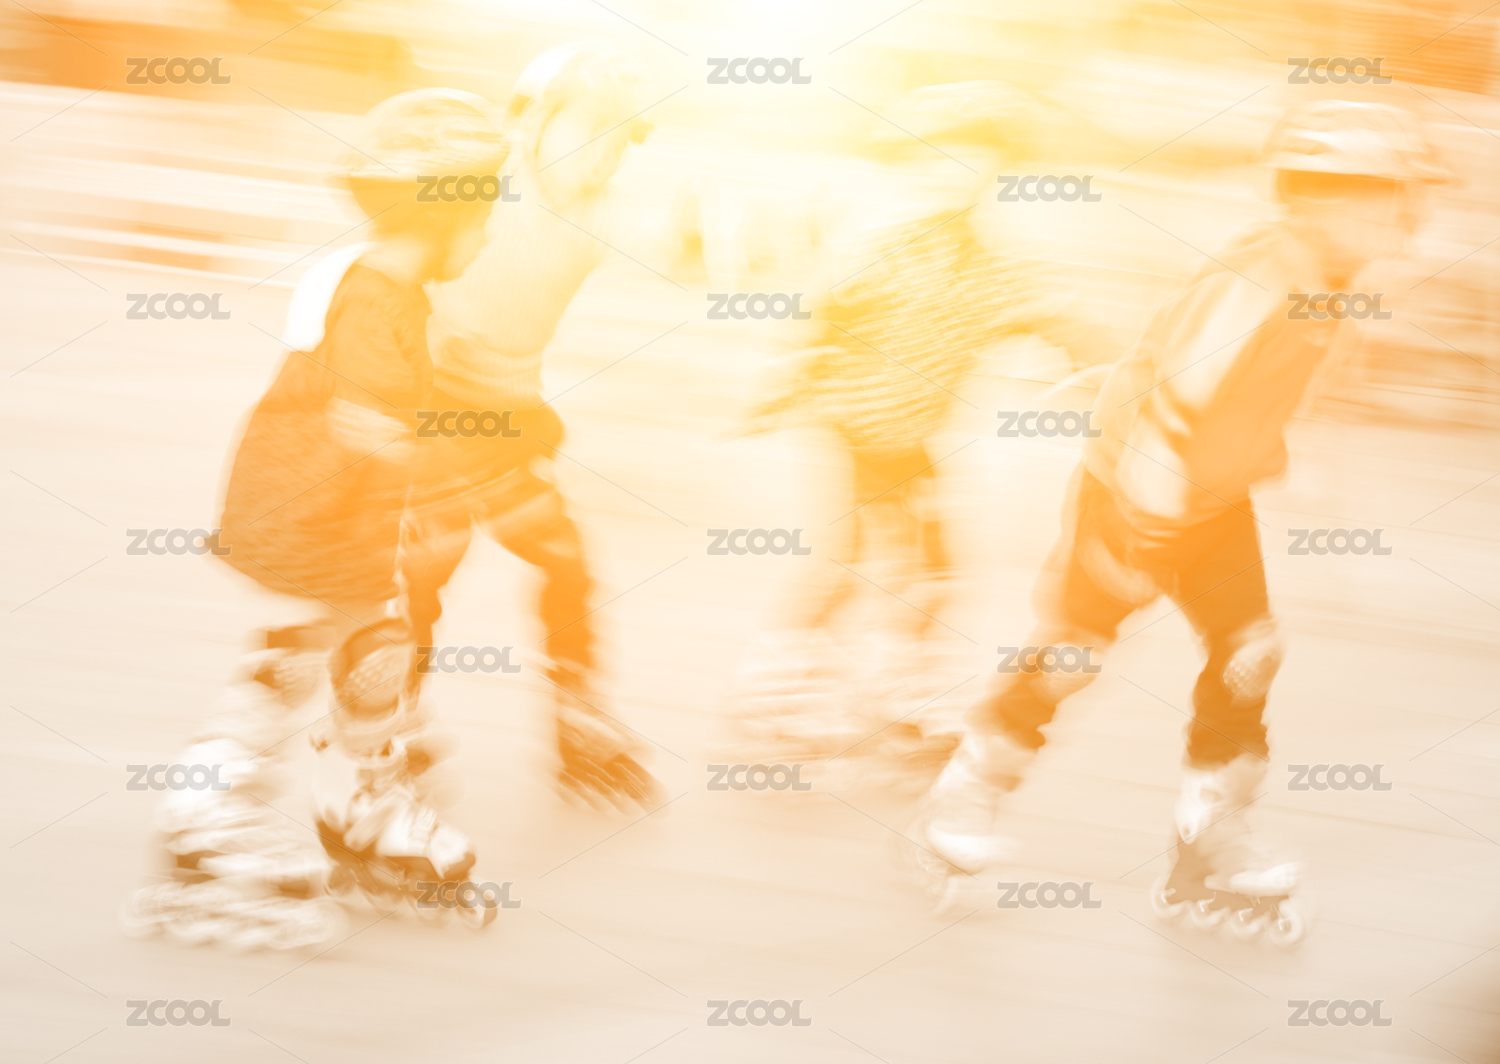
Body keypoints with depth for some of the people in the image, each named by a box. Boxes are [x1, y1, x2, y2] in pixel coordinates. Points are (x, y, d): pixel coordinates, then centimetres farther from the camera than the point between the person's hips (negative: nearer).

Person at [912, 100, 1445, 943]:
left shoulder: (1319, 279, -4)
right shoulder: (1257, 287, -32)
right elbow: (1175, 404, -31)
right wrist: (1139, 536, -27)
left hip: (1215, 497, 8)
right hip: (1132, 490, -8)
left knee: (1250, 655, 4)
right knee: (1071, 657, 4)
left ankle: (1212, 844, 16)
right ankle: (970, 793, 25)